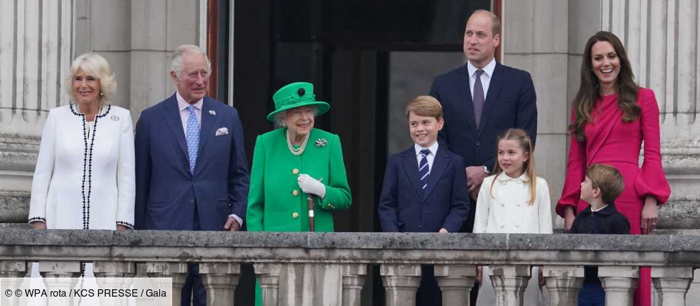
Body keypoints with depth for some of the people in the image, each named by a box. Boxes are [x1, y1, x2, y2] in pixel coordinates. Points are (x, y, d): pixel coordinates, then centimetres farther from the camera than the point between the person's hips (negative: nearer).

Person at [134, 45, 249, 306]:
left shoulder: (227, 117, 11)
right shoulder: (151, 119, 6)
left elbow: (239, 174, 14)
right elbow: (141, 179, 8)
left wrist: (237, 213, 0)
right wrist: (139, 229, 5)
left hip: (215, 227, 1)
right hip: (166, 229, -1)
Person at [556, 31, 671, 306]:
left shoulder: (642, 98, 7)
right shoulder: (583, 106, 17)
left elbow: (653, 155, 2)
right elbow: (575, 161, 15)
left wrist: (651, 200, -9)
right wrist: (569, 209, 6)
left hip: (629, 195, -3)